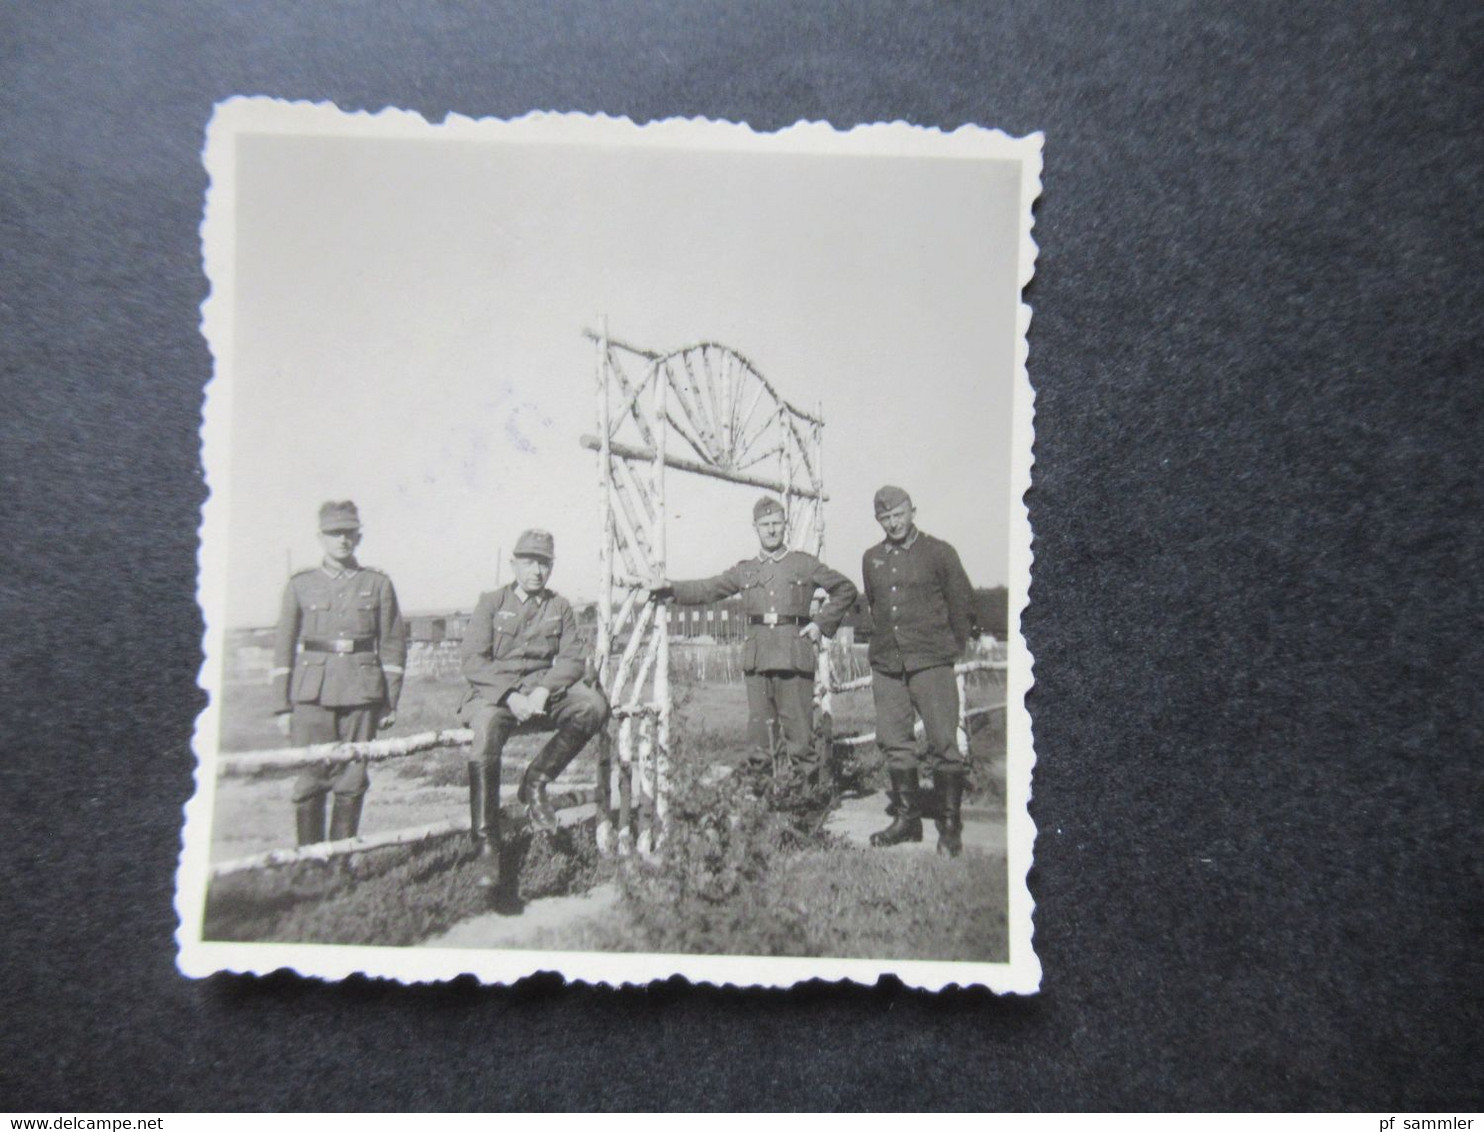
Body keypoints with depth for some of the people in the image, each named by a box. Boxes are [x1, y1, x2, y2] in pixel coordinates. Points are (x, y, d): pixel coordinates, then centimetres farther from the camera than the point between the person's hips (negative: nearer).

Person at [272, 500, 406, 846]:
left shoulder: (378, 584, 7)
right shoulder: (299, 585, 7)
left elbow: (393, 646, 8)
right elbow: (284, 649, 8)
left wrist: (391, 701, 4)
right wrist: (283, 706, 3)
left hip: (362, 693, 0)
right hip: (311, 694, 0)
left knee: (352, 782, 4)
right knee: (310, 781, -2)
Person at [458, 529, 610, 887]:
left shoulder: (560, 607, 13)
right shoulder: (491, 602, 5)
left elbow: (573, 659, 4)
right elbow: (471, 660, -4)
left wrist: (543, 690, -16)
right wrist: (510, 695, -18)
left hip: (543, 691, 3)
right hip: (493, 692, -2)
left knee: (594, 706, -26)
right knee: (485, 748, -33)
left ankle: (537, 780, -12)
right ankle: (487, 847, -24)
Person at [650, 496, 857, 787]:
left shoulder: (804, 564, 9)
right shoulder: (745, 570, 16)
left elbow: (846, 589, 14)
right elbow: (708, 588, 13)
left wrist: (821, 623, 5)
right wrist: (673, 588, -3)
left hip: (794, 654, -3)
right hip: (756, 657, 3)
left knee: (797, 724, -5)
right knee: (760, 725, 4)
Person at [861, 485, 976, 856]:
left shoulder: (938, 552, 1)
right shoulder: (872, 559, 13)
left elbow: (963, 605, 5)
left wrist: (952, 650, 8)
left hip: (930, 662, -4)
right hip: (886, 664, 5)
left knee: (943, 742, -6)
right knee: (894, 742, 6)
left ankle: (950, 826, 3)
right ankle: (907, 817, 18)